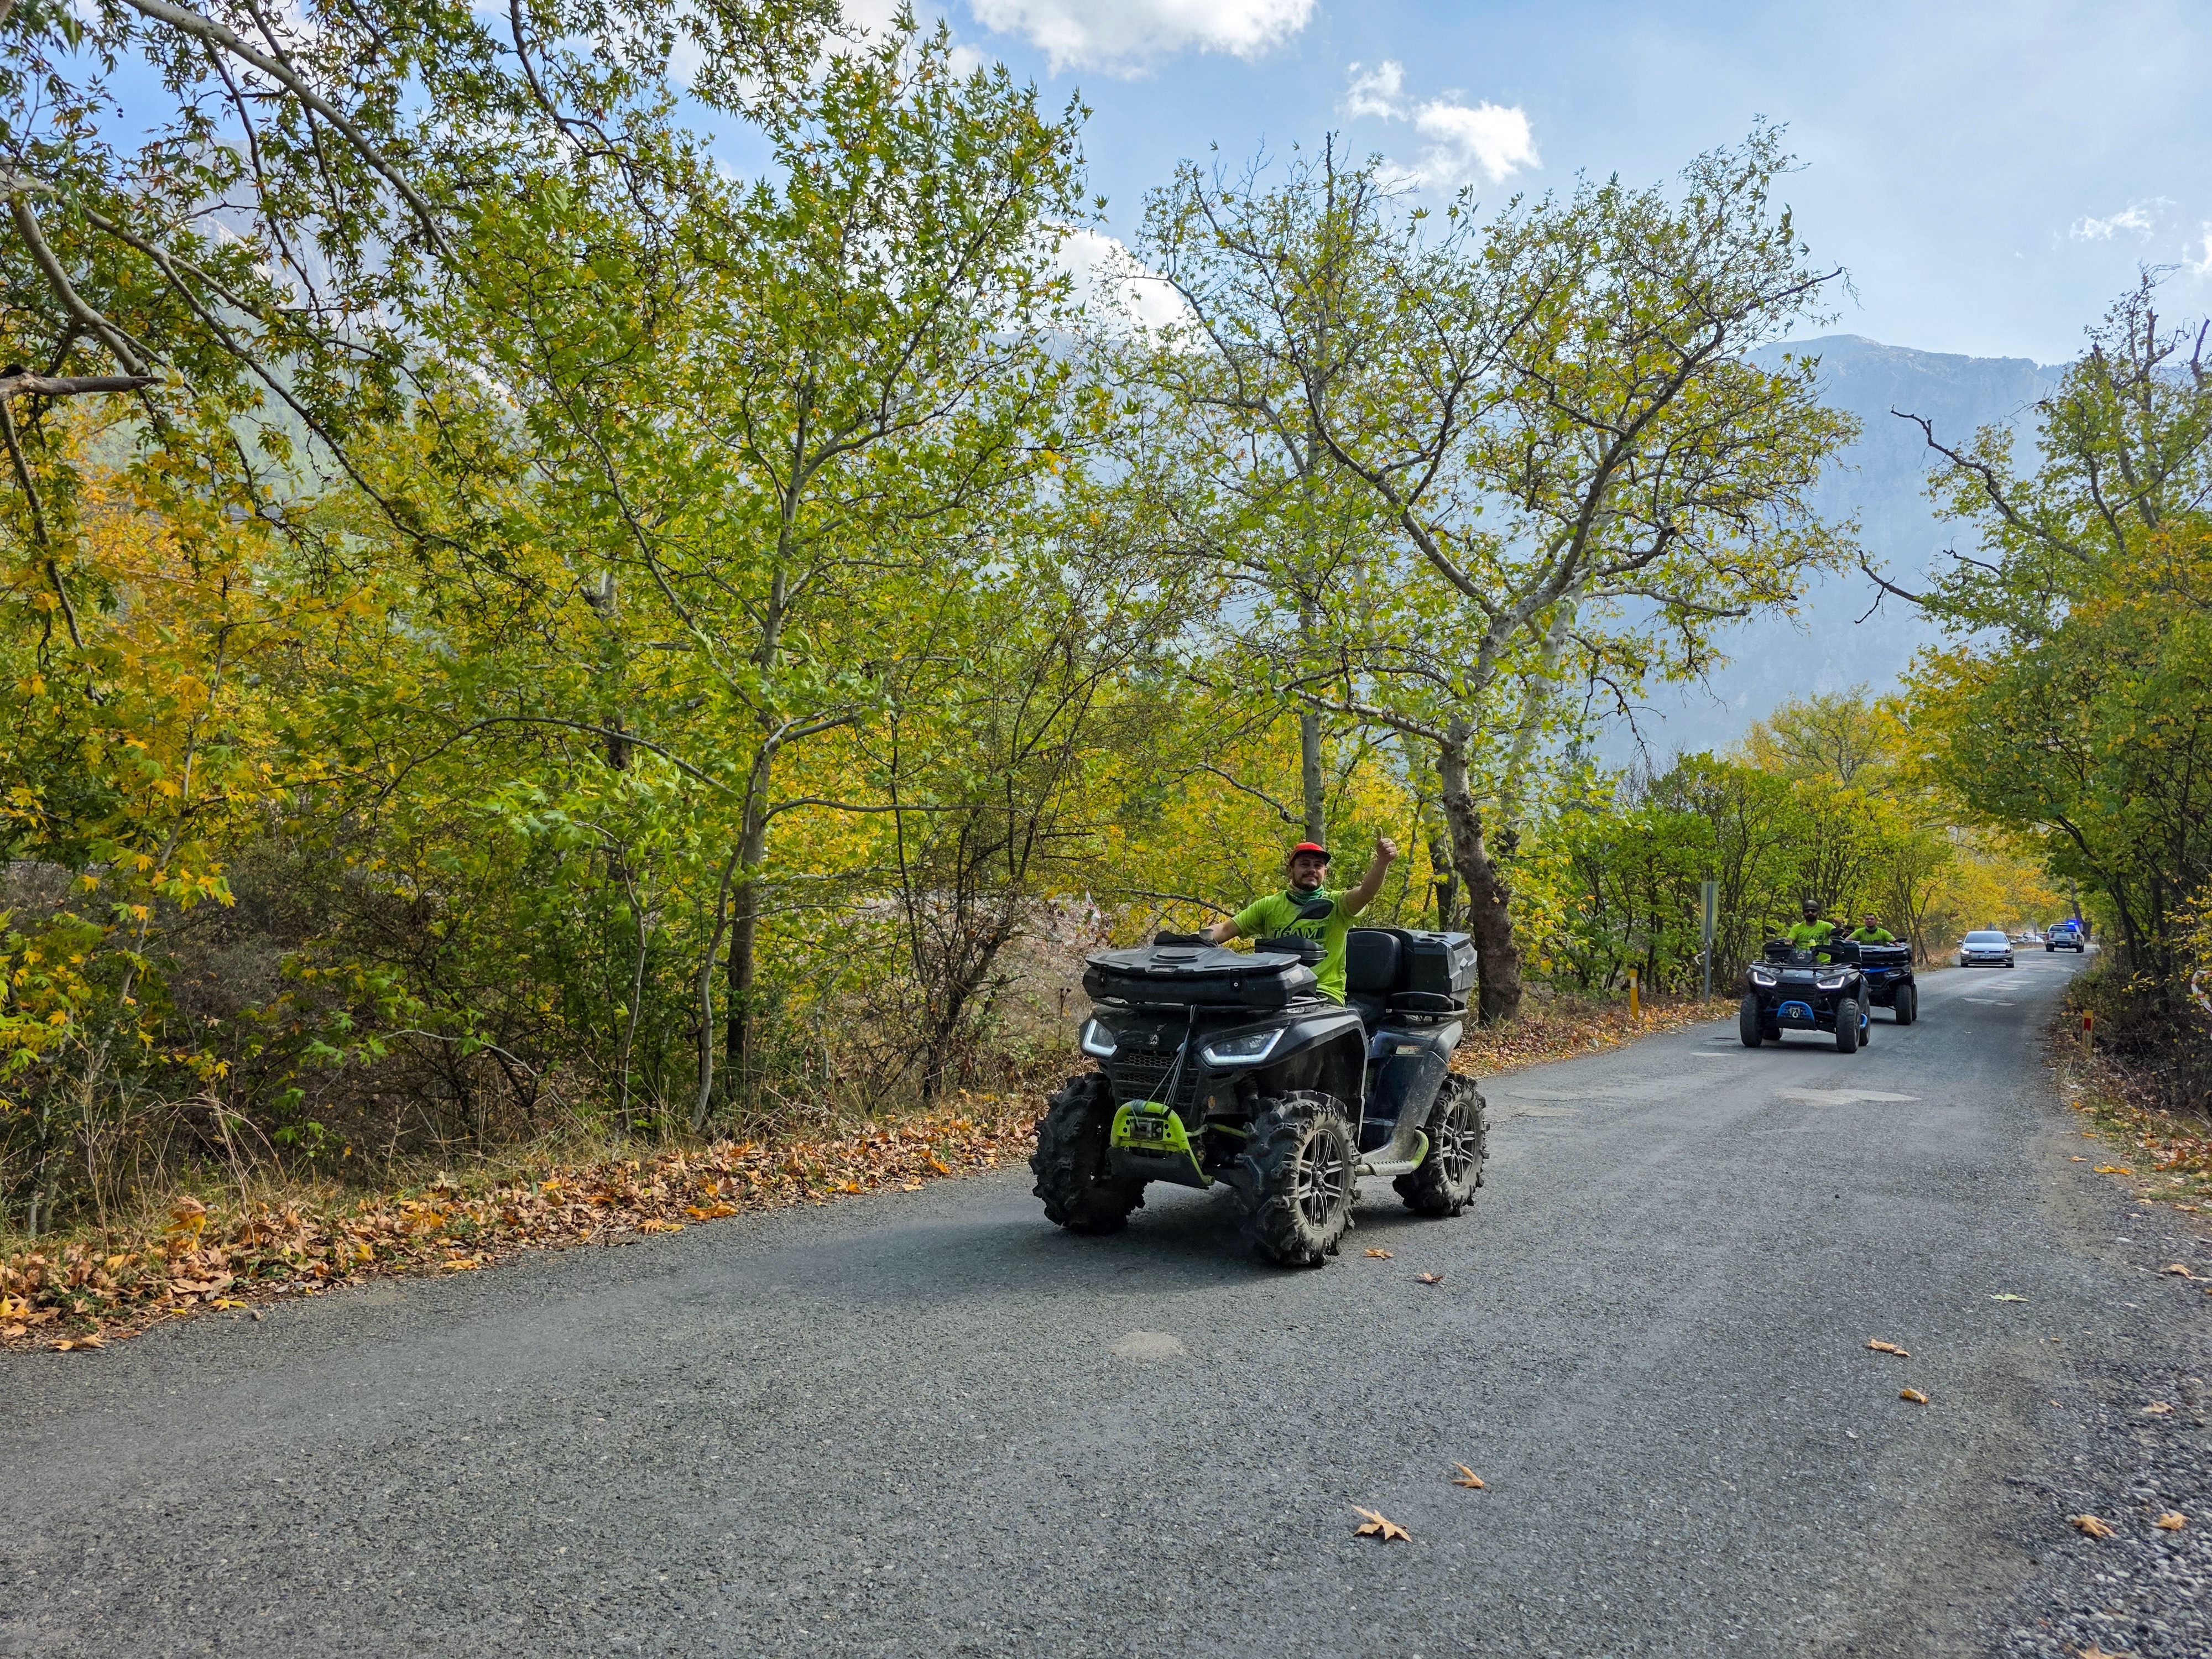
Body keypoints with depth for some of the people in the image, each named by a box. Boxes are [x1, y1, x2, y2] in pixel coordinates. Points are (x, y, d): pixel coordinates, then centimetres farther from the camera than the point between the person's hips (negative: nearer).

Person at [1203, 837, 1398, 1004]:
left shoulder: (1336, 904, 7)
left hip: (1325, 994, -2)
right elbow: (1226, 929, 9)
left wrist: (1382, 862, -34)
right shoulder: (1270, 905, 13)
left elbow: (1365, 892, -13)